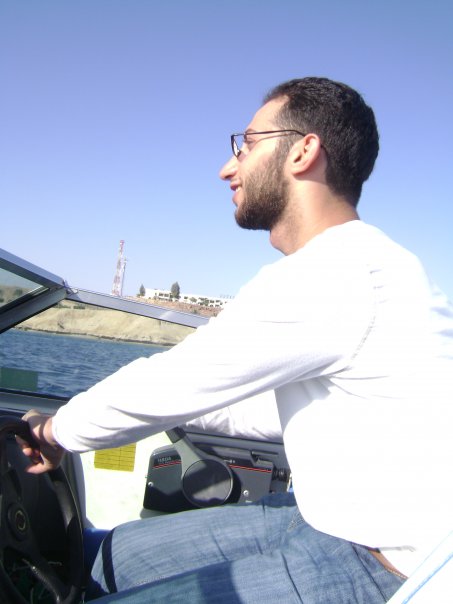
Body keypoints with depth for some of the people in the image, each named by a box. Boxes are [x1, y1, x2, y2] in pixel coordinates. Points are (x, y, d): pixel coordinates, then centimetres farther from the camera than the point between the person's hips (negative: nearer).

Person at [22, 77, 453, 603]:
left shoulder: (328, 277, -23)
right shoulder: (354, 264, 10)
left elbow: (167, 384, -16)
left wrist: (56, 431, 5)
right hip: (329, 521, 9)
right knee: (123, 552, 12)